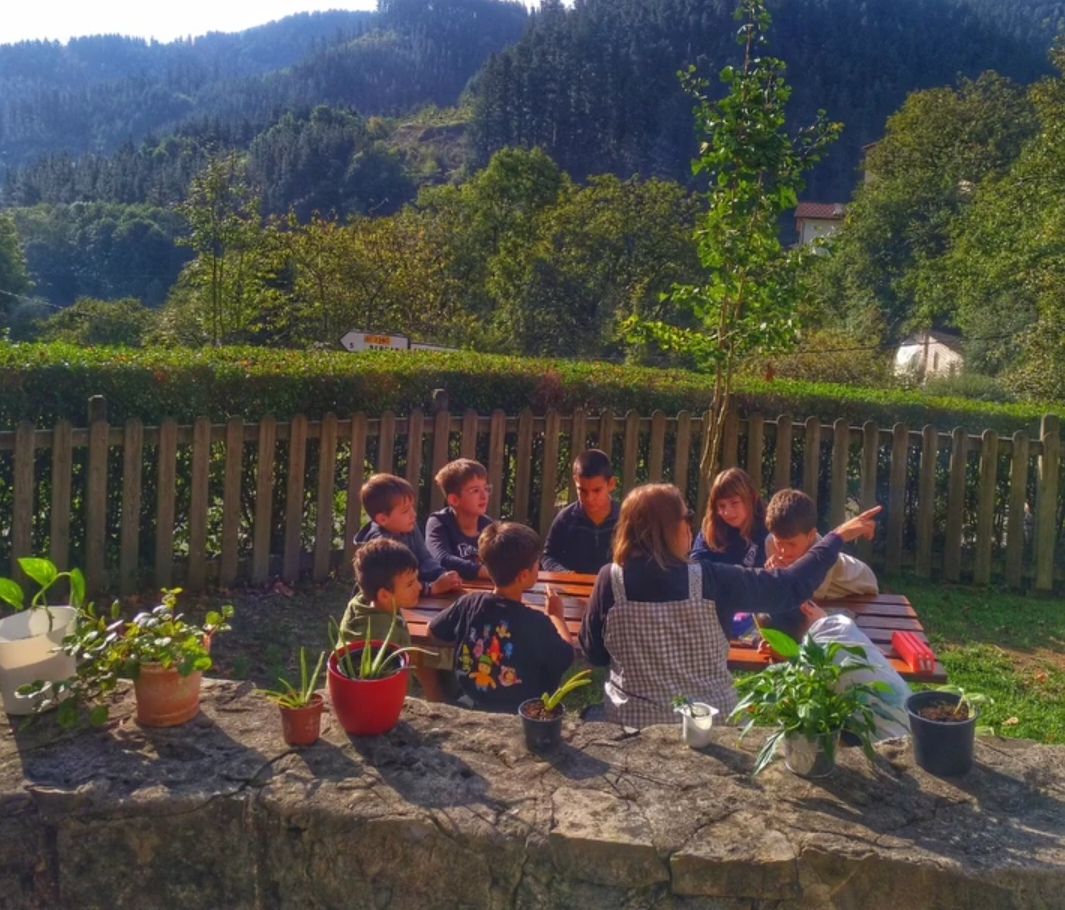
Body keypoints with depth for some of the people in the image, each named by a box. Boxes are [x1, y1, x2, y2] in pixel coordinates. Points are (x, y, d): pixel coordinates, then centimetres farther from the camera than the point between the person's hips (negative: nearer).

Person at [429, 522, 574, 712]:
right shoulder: (537, 623, -27)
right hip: (521, 711, -4)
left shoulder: (468, 604, -17)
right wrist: (556, 614, 6)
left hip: (471, 705, 4)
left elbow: (432, 629, 1)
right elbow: (566, 657, -8)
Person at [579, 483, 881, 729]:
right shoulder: (711, 580, -17)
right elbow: (791, 587, -8)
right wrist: (838, 537, 3)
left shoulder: (610, 580, -15)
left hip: (633, 722, 0)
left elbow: (593, 654, -2)